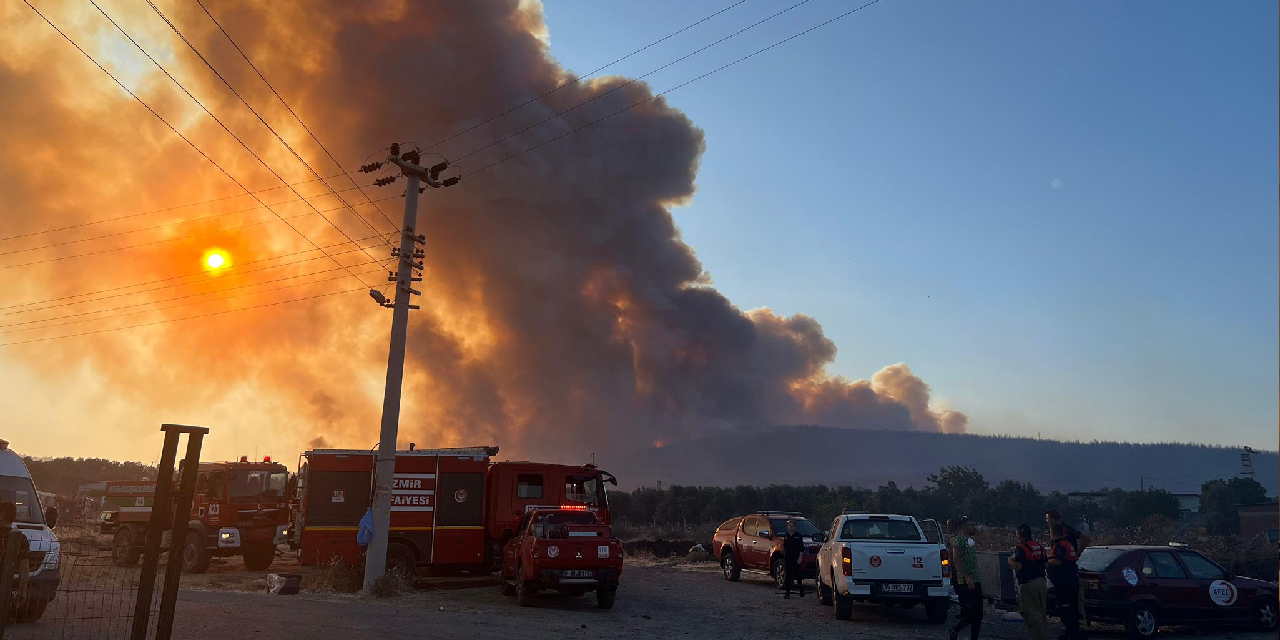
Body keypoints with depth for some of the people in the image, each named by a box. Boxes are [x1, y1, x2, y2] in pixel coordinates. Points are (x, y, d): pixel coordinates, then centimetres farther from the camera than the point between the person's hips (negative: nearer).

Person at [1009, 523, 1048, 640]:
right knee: (1042, 613, 16)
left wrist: (1010, 561, -3)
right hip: (1041, 581, 8)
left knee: (1032, 614, -1)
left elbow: (1018, 566, -22)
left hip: (1028, 584, -8)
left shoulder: (1021, 547, -14)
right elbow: (1045, 564, 15)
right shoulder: (1039, 546, 10)